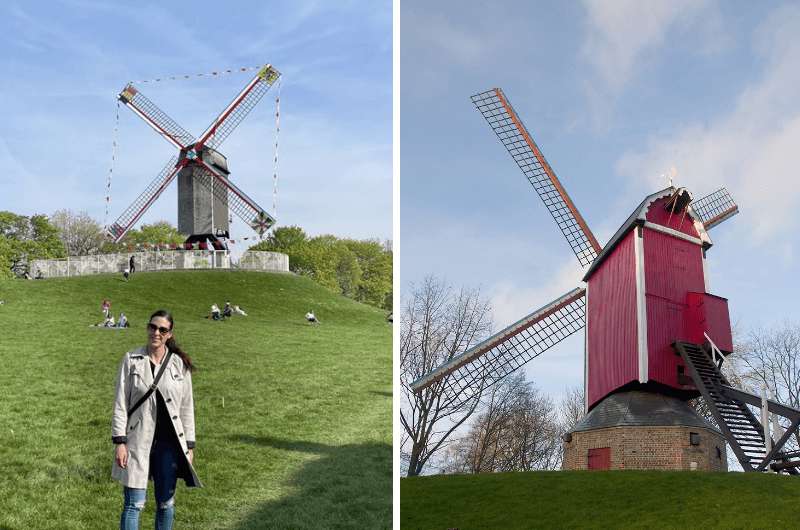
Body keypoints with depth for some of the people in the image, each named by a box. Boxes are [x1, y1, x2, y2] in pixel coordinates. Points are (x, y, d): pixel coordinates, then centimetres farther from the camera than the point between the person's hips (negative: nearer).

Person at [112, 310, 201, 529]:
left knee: (166, 503, 11)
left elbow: (187, 406, 6)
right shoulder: (131, 360, -2)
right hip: (138, 442, -2)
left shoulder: (180, 364, 2)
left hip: (169, 444, 2)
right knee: (134, 503, -1)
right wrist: (119, 441, -8)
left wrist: (189, 445, 4)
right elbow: (120, 403, -2)